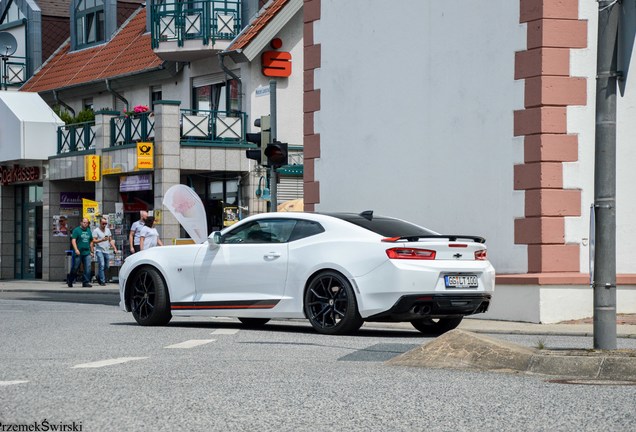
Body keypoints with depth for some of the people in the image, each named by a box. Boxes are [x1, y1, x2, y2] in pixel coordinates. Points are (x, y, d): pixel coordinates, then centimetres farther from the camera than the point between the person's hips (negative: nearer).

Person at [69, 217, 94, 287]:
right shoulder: (76, 230, -2)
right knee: (75, 268, 2)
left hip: (87, 253, 5)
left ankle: (86, 282, -4)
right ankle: (70, 281, 20)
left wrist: (91, 251, 19)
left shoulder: (88, 231, 16)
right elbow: (73, 240, -11)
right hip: (78, 253, -5)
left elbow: (91, 242, 23)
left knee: (88, 267, -8)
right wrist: (76, 249, -22)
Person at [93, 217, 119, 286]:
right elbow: (94, 241, -10)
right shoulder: (96, 231, -3)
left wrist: (114, 248, 8)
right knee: (101, 265, -15)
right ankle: (102, 281, -13)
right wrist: (102, 240, -24)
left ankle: (99, 277, 26)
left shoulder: (108, 230, 15)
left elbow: (111, 240, 20)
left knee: (106, 267, 7)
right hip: (99, 251, -6)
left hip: (107, 251, 6)